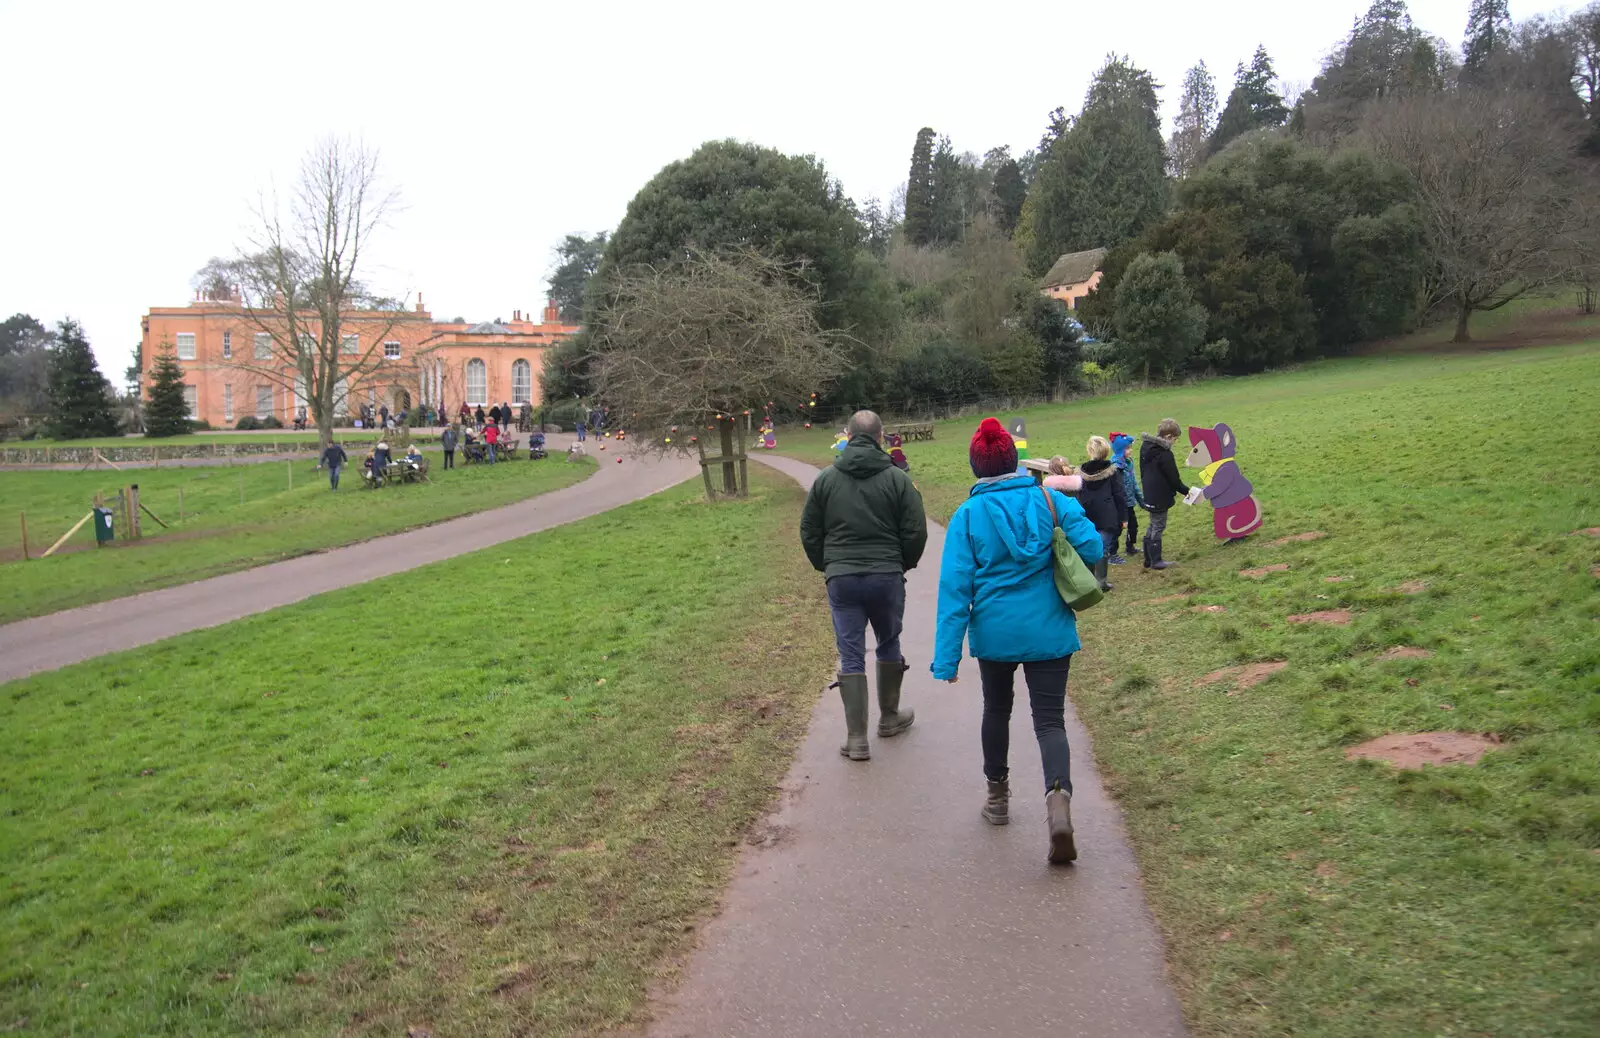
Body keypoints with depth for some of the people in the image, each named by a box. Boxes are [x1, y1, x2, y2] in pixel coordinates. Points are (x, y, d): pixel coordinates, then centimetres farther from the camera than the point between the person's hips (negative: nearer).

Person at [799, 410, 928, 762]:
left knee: (851, 656, 3)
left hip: (841, 579, 0)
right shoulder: (897, 478, -3)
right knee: (889, 645, 20)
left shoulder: (826, 479, 2)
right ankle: (889, 717, 34)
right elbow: (916, 532, -4)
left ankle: (856, 738, 1)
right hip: (887, 577, 0)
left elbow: (809, 532, 6)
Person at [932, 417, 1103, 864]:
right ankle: (1058, 795, -21)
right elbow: (1092, 549, -8)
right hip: (1049, 631, 0)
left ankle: (998, 797, 35)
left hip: (994, 633, 0)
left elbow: (954, 588, -10)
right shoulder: (1050, 500, -4)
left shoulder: (967, 515, -7)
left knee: (996, 710, 22)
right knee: (1049, 719, 4)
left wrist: (947, 657, -9)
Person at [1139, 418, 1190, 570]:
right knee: (1158, 527, 2)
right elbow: (1173, 477, -15)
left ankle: (1149, 559, 22)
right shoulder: (1164, 454, -22)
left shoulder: (1146, 447, 5)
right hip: (1160, 497, -8)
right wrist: (1185, 491, 0)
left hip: (1150, 494, 8)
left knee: (1152, 526, 18)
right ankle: (1156, 561, 9)